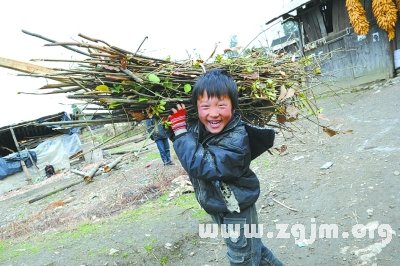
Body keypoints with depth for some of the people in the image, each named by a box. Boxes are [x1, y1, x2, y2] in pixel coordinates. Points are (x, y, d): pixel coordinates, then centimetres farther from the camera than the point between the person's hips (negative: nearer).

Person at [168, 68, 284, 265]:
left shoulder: (235, 140, -31)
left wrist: (180, 129, -34)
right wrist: (169, 122, -8)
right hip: (218, 209, 8)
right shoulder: (196, 128, -9)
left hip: (237, 214, -8)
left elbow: (202, 165, -40)